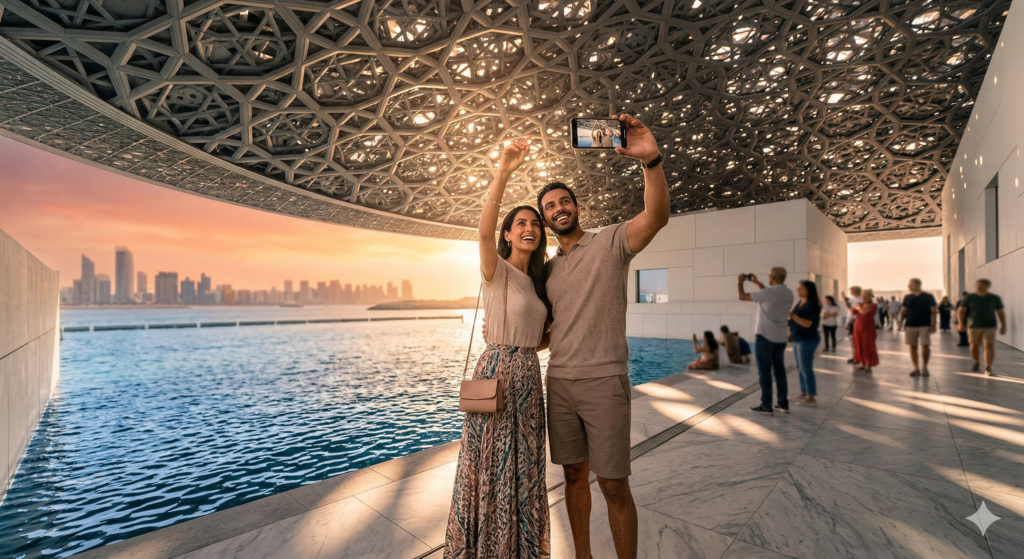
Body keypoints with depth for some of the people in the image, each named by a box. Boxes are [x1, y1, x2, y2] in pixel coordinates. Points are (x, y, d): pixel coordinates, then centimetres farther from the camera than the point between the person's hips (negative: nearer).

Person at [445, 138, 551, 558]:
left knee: (524, 467, 17)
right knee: (492, 465, 6)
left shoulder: (536, 280, 12)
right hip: (497, 371, -7)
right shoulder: (496, 270, -9)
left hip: (529, 375, 7)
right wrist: (503, 173, -37)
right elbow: (484, 231, -31)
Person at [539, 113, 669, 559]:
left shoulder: (611, 242, -2)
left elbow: (657, 215, -21)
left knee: (614, 485, 2)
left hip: (603, 382, -5)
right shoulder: (548, 268, 13)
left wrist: (651, 159, -34)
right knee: (574, 474, 16)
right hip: (559, 383, 6)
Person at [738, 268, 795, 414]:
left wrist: (740, 282, 5)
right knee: (780, 370, 15)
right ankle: (783, 403, 21)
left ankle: (766, 405, 4)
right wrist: (757, 283, 26)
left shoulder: (768, 292, -18)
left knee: (764, 372, -1)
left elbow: (742, 296, -11)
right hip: (781, 338, 7)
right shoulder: (789, 293, 6)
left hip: (765, 337, -7)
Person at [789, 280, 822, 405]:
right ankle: (803, 393, 23)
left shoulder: (812, 305, -15)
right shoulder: (800, 303, 11)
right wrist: (790, 327, 6)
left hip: (807, 340, -9)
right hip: (798, 339, 9)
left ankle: (811, 398, 3)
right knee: (800, 368, 14)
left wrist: (792, 315, -25)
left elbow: (807, 324, -23)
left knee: (806, 368, -5)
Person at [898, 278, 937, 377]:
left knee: (925, 346, -5)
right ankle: (916, 368, 9)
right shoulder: (907, 297, 9)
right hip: (910, 326, 2)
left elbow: (933, 311, 0)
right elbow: (903, 311, 10)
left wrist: (933, 324, -8)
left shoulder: (928, 297, 1)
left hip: (924, 326, -2)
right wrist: (901, 322, 1)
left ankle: (924, 367, 12)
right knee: (913, 347, 3)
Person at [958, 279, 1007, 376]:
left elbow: (1001, 312, 7)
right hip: (973, 326, 0)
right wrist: (961, 323, -16)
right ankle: (976, 363, 31)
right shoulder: (969, 298, -1)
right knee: (975, 345, 9)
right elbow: (961, 311, -4)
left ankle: (988, 368, -10)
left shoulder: (995, 298, 2)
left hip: (989, 326, 0)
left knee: (990, 346, -9)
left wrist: (1003, 326, 3)